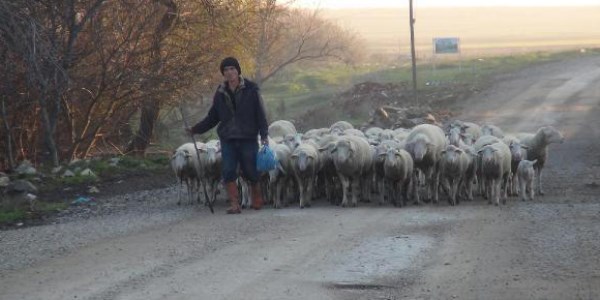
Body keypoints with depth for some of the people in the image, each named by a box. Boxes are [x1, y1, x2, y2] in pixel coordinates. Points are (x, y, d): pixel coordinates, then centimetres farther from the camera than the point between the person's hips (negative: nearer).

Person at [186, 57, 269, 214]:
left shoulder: (251, 89, -2)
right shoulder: (220, 93, 7)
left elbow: (260, 114, -2)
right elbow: (212, 117, 15)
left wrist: (264, 135, -10)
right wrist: (196, 129, 7)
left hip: (248, 138, -3)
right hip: (228, 139, 3)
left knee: (250, 171, 1)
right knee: (228, 171, -8)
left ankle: (257, 199, 24)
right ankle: (234, 204, -5)